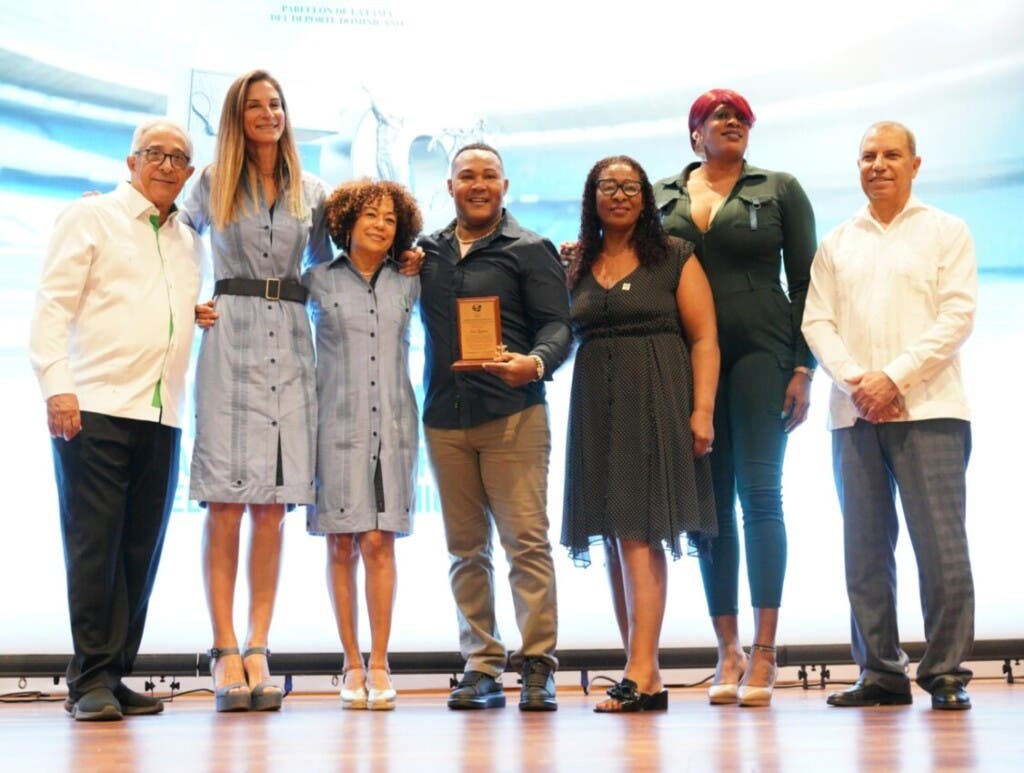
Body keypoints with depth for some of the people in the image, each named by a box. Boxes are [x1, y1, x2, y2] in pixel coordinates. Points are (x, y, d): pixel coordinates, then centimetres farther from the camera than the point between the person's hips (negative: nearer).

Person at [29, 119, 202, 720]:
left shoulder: (190, 241, 21)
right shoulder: (91, 218, 6)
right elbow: (54, 304, -3)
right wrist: (57, 385, -13)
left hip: (163, 417, 5)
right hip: (95, 407, -5)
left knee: (141, 551, 4)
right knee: (94, 546, -6)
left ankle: (114, 675, 12)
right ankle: (92, 680, 0)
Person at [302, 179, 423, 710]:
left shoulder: (408, 285, 12)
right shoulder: (318, 282, 7)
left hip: (392, 426, 1)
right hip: (337, 424, -1)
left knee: (378, 543, -4)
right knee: (341, 546, 0)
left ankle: (379, 665, 2)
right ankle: (352, 665, 9)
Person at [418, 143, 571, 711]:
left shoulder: (530, 250, 5)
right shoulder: (426, 253, 16)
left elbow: (556, 324, -2)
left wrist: (536, 362, -23)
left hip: (513, 414, -4)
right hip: (445, 419, 4)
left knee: (527, 540, -7)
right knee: (466, 548, 6)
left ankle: (538, 666, -2)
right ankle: (481, 668, 12)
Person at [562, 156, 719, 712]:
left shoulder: (674, 257, 3)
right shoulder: (577, 265, 15)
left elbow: (704, 339, -3)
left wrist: (702, 410, -12)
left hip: (654, 404, -5)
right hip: (596, 409, 5)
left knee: (639, 533, -12)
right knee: (614, 540, 3)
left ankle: (642, 674, -14)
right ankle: (642, 674, 8)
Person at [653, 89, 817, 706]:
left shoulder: (780, 190, 7)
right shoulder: (661, 197, 13)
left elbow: (805, 282, 4)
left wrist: (803, 368, -4)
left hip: (760, 355, -2)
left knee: (760, 496, -7)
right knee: (711, 503, 3)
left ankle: (764, 654, -3)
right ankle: (728, 653, 9)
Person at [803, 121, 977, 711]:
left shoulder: (946, 231, 9)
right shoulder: (837, 243, 18)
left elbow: (958, 315, -2)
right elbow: (817, 321, 9)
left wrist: (895, 377, -13)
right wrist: (854, 380, -9)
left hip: (927, 410, -3)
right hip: (855, 415, 3)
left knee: (942, 546, -7)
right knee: (865, 550, 3)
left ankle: (947, 673, 1)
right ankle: (881, 673, 10)